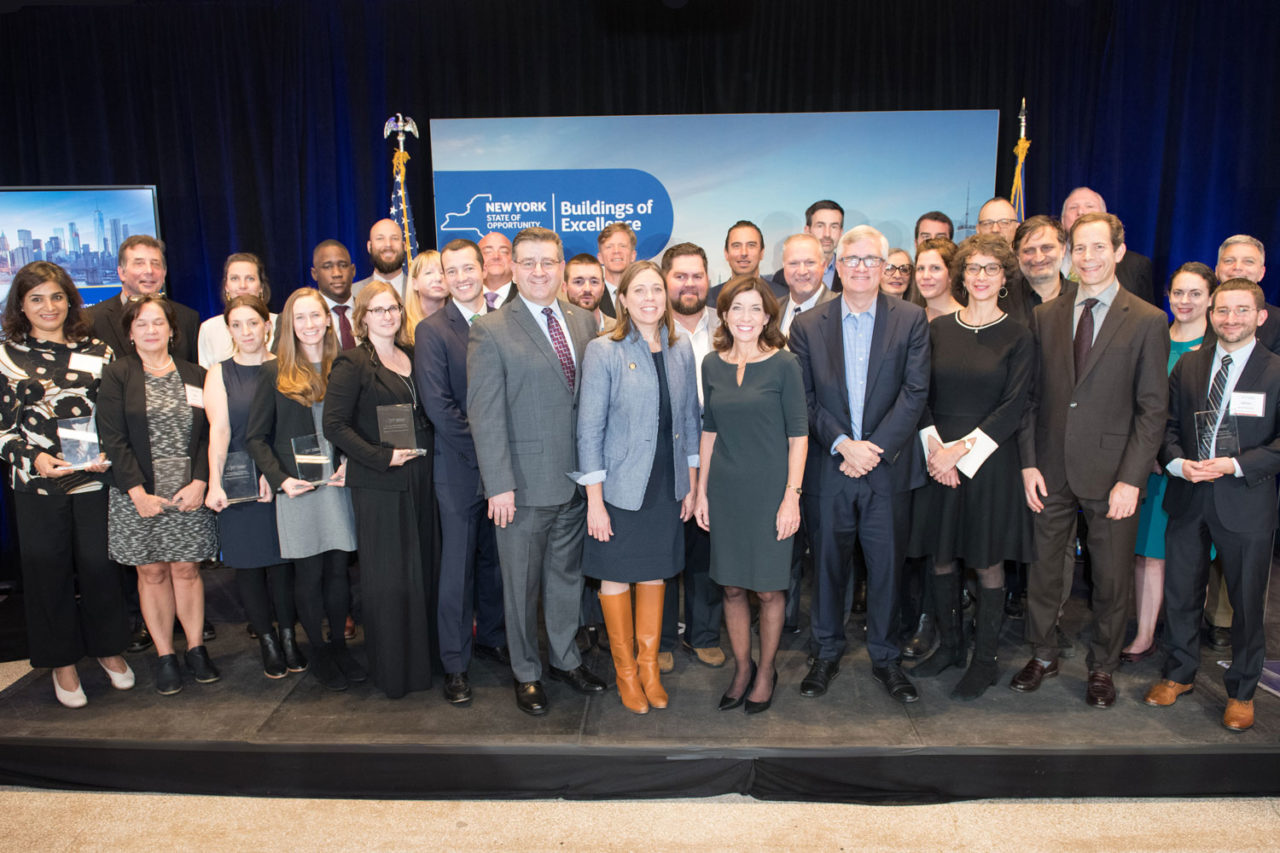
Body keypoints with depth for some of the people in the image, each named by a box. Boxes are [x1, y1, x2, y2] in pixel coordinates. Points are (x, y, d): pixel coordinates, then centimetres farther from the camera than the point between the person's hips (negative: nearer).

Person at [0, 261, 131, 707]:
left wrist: (107, 451, -9)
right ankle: (62, 661, 25)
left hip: (95, 480, 0)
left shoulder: (97, 352, 5)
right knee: (48, 570, 9)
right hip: (37, 485, 0)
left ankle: (108, 647, 28)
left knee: (99, 565, 7)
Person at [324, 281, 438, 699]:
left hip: (419, 477, 6)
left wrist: (426, 446, 4)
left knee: (423, 566, 12)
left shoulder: (413, 357, 12)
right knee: (387, 575, 2)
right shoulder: (352, 364, -6)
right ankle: (392, 668, 17)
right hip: (378, 483, -6)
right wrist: (382, 457, -17)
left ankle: (421, 655, 28)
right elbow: (335, 425, -12)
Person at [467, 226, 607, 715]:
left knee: (567, 574, 18)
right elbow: (484, 414, -11)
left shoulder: (584, 322, 7)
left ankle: (565, 658, 37)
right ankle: (526, 672, 29)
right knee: (522, 582, 10)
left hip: (576, 477, 5)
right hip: (525, 483, -4)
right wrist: (499, 484, -16)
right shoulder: (491, 331, -8)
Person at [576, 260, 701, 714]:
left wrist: (692, 484, 7)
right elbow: (589, 429, -11)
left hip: (668, 486, 4)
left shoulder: (681, 349, 3)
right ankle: (626, 672, 29)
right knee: (617, 577, 10)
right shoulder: (603, 351, -11)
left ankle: (649, 666, 33)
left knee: (655, 574, 15)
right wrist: (594, 500, -13)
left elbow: (690, 417, 9)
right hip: (621, 486, -4)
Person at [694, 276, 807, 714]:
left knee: (768, 587, 7)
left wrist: (792, 496, -12)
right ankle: (742, 667, 31)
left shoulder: (783, 364, -7)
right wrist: (701, 491, 8)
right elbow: (709, 431, 10)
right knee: (732, 586, 12)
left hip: (770, 489, -3)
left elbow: (798, 434, -7)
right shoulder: (712, 365, 4)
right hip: (725, 490, 4)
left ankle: (766, 670, 28)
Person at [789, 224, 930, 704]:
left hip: (889, 469, 0)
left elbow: (915, 392, -5)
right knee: (827, 564, 10)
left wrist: (875, 447, -13)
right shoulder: (808, 326, 3)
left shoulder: (911, 320, 2)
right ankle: (826, 652, 28)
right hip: (828, 468, 1)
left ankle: (884, 657, 27)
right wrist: (843, 444, -13)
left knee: (886, 566, 9)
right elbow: (805, 400, -1)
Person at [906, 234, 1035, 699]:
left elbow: (1013, 408, -7)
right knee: (941, 556, 10)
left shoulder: (1018, 337, -1)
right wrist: (934, 449, -11)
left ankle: (985, 659, 20)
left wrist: (961, 449, -14)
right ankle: (950, 644, 28)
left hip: (989, 460, -2)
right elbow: (920, 396, 3)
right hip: (937, 461, 3)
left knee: (987, 562, 5)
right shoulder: (937, 329, 6)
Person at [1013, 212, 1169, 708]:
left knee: (1112, 578, 10)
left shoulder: (1148, 322, -3)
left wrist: (1131, 479, -11)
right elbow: (1030, 395, 6)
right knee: (1043, 566, 12)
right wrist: (1028, 462, -1)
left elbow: (1153, 408, -5)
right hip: (1051, 471, 2)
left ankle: (1102, 667, 31)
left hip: (1111, 475, -2)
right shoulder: (1046, 315, 5)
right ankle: (1043, 655, 32)